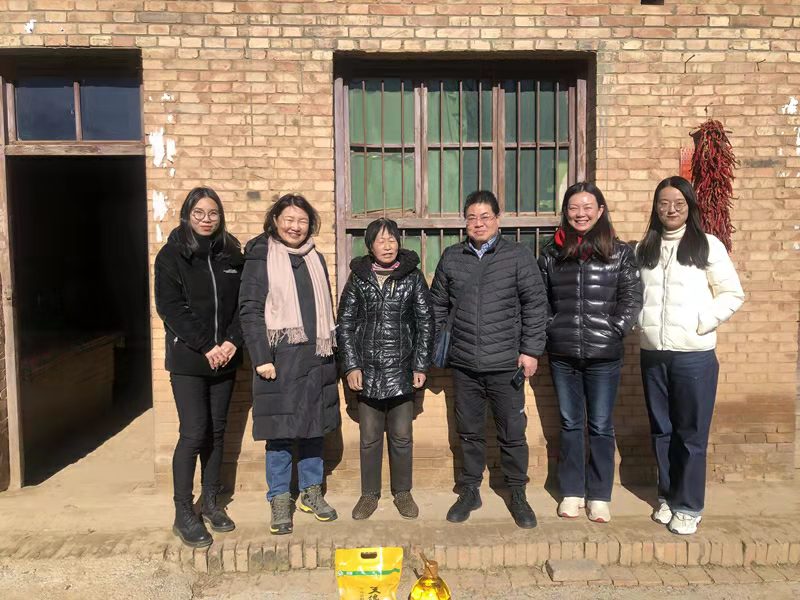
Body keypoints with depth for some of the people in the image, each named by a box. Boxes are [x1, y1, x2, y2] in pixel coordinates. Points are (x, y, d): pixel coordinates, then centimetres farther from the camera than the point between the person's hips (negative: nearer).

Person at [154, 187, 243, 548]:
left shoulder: (231, 254, 8)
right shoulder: (172, 255, -2)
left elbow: (243, 303, 7)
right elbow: (170, 307, -9)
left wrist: (232, 342, -8)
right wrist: (206, 346, -15)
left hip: (224, 358, 4)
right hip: (188, 359, -4)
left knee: (216, 432, 11)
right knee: (193, 433, -6)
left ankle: (210, 502, 24)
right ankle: (183, 514, 7)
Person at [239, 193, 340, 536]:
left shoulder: (315, 259, 13)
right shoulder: (260, 258, -2)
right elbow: (249, 310, -7)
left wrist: (330, 350, 11)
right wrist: (261, 358, -14)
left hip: (316, 357, 5)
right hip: (279, 357, -4)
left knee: (314, 426, 12)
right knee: (280, 431, 2)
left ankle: (311, 492, 27)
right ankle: (280, 501, 16)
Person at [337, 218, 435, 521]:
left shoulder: (412, 276, 1)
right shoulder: (358, 277, 3)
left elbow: (425, 322, 2)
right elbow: (345, 323, 4)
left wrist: (421, 365, -3)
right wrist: (351, 366, -2)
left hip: (402, 369, -1)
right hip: (367, 370, 1)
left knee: (401, 436, 8)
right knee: (369, 436, 9)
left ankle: (402, 492, 25)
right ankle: (369, 494, 24)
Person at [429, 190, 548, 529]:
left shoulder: (518, 255, -2)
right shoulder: (451, 258, 6)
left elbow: (535, 305, -3)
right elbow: (438, 306, 12)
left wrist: (531, 350, -7)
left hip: (506, 364, -2)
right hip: (464, 364, 2)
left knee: (512, 433, 7)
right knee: (469, 432, 14)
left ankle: (518, 494, 26)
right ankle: (470, 491, 30)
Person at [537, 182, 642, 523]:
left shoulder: (619, 252, 1)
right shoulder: (552, 254, 7)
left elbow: (632, 297, -1)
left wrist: (615, 329, -10)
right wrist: (550, 328, -1)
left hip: (604, 355, -2)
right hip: (563, 355, 2)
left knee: (601, 427, 7)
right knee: (570, 425, 12)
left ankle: (599, 496, 20)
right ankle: (572, 492, 24)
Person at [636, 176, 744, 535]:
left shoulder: (707, 245, -1)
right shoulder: (644, 249, 10)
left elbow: (732, 295, -2)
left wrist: (702, 322, -12)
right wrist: (640, 320, -1)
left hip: (694, 354, -4)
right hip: (652, 353, 4)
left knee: (691, 434, 2)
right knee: (661, 430, 13)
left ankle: (689, 507, 16)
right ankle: (667, 497, 28)